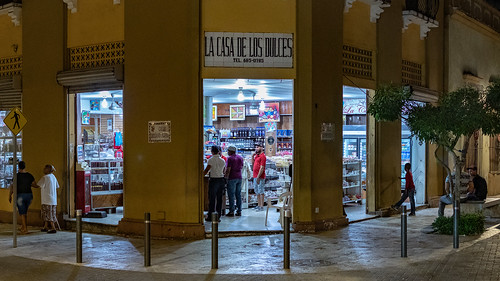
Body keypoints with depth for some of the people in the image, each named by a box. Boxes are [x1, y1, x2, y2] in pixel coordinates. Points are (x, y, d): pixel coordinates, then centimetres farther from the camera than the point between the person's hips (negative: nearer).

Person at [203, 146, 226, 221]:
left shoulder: (211, 160, -10)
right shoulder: (222, 160, 7)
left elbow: (206, 171, -11)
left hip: (214, 180, -5)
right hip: (221, 180, 5)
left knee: (212, 199, 1)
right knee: (219, 198, 9)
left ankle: (211, 216, 4)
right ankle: (218, 216, 11)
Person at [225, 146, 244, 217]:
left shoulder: (230, 158, -11)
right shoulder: (240, 157, 10)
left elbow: (228, 170, -15)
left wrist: (226, 178, -11)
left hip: (232, 178, -7)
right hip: (239, 177, 7)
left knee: (231, 195, -3)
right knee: (238, 195, 9)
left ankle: (231, 211, -3)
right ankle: (239, 211, 10)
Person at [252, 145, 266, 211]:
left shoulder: (262, 156, -12)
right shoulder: (257, 155, 15)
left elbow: (262, 167, -18)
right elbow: (253, 163, 24)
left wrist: (258, 177, -22)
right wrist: (252, 156, 10)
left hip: (260, 177, -10)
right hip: (255, 176, 10)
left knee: (260, 191, -7)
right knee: (256, 191, 14)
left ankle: (261, 206, -4)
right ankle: (259, 205, 22)